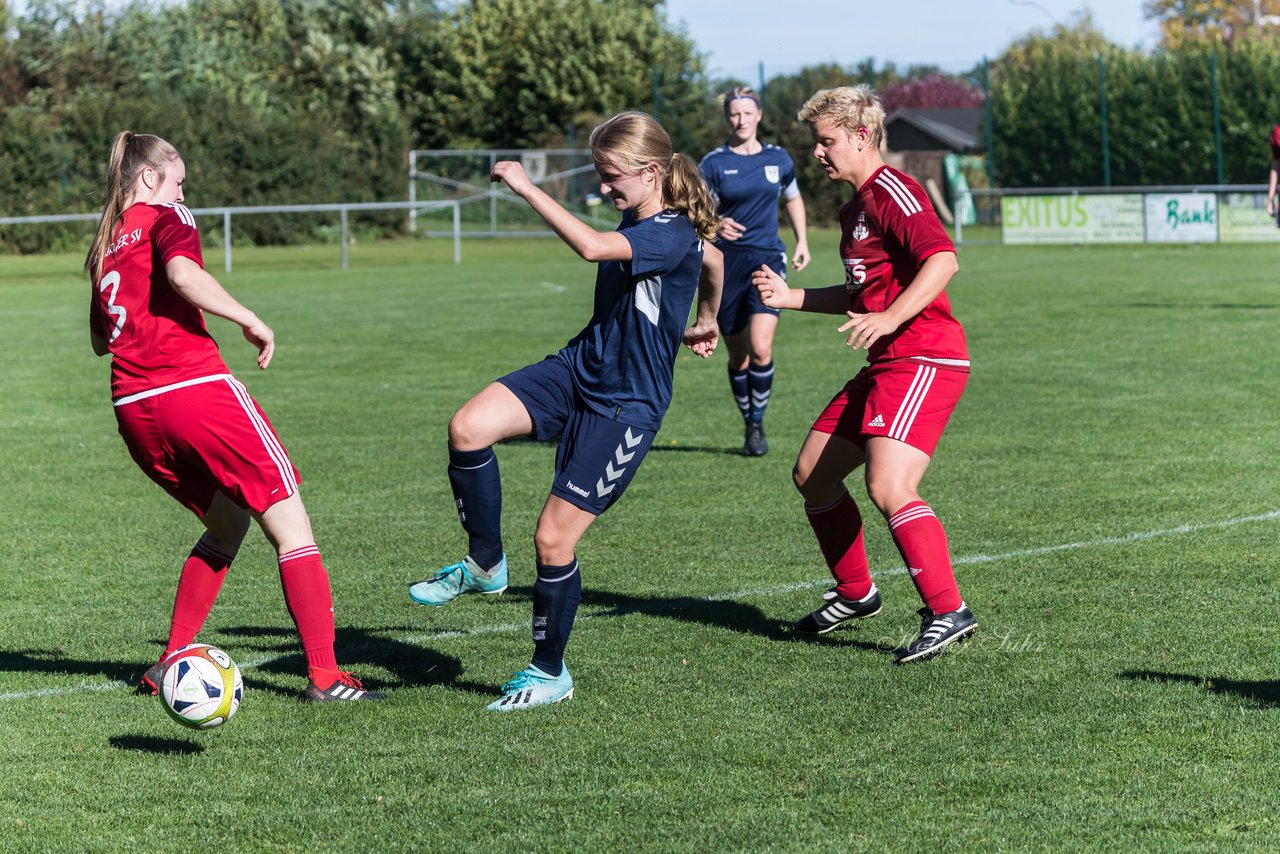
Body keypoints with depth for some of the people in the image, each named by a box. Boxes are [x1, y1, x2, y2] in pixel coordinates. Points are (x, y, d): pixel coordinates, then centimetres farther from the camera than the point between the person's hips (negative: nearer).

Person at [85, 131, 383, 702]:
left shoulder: (103, 247, 21)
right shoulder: (164, 218, 2)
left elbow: (100, 341, 28)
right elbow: (183, 274, -21)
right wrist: (250, 321, -15)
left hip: (133, 410, 7)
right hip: (195, 388, -7)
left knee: (225, 525, 24)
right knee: (290, 526, -2)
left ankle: (170, 665, 17)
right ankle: (324, 676, -9)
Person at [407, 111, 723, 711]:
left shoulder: (673, 235, -20)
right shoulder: (638, 221, 9)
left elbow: (591, 246, -39)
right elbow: (713, 260, 28)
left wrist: (526, 188, -34)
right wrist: (706, 323, 44)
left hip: (626, 408, -8)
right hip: (577, 369, 8)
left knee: (554, 539, -7)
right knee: (467, 430, -18)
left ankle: (549, 673, 14)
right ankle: (484, 566, 1)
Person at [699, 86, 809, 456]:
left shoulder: (778, 159, 6)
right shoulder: (713, 163, -2)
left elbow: (793, 199, 24)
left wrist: (802, 241, 15)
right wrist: (715, 224, -23)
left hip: (767, 259, 1)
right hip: (727, 262, 0)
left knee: (760, 348, -16)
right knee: (739, 357, 5)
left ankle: (757, 425, 0)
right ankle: (748, 423, 24)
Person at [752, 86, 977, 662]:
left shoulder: (891, 192, -12)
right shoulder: (855, 208, 20)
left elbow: (943, 258, -26)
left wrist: (890, 318, -34)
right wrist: (789, 297, 21)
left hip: (924, 361, -11)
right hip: (885, 366, 11)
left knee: (888, 488, -23)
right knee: (811, 474, 14)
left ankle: (948, 611, -19)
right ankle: (856, 594, 28)